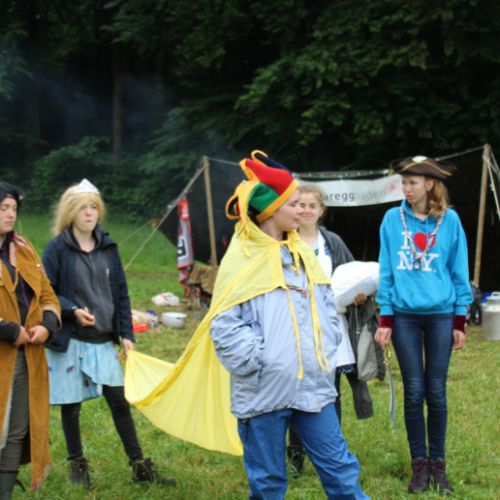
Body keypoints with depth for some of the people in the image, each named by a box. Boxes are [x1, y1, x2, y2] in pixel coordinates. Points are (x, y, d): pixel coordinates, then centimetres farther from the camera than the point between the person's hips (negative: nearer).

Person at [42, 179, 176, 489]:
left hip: (104, 340, 3)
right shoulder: (57, 249, -6)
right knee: (71, 404, 5)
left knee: (119, 401, 3)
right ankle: (78, 464, 22)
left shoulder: (108, 248, 7)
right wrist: (73, 310, -21)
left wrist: (126, 334, 4)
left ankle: (140, 466, 9)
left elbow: (121, 294, 9)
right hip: (70, 340, -3)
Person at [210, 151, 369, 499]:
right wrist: (259, 363, -14)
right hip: (264, 390, -5)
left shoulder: (302, 253, 11)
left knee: (340, 468, 6)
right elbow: (226, 328, -11)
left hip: (312, 385, 5)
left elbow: (326, 308, 17)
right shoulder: (242, 260, -8)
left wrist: (326, 355, 7)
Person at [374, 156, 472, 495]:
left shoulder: (449, 220, -2)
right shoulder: (393, 220, 0)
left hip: (441, 315, 0)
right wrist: (386, 320, 1)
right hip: (404, 316, 0)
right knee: (414, 391, 2)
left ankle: (438, 463, 15)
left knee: (436, 391, 4)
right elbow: (386, 272, 4)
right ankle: (420, 464, 12)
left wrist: (460, 322, 1)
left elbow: (459, 272, 3)